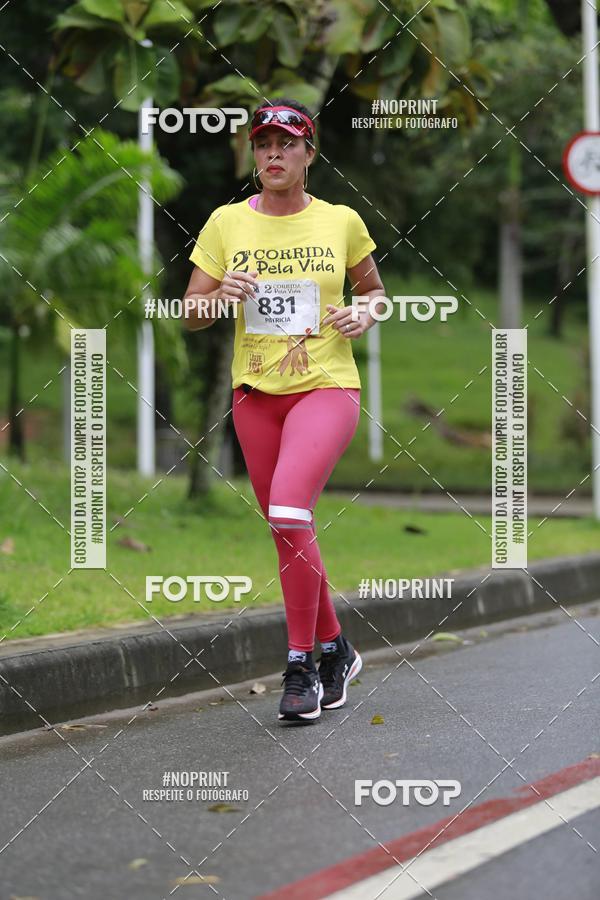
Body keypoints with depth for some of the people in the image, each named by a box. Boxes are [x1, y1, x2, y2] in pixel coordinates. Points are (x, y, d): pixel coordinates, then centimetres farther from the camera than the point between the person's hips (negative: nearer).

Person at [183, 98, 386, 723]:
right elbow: (190, 315, 6)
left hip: (327, 386, -3)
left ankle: (300, 666, -16)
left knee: (289, 510, -24)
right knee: (287, 530, 10)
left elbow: (373, 289, 18)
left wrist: (364, 317, -4)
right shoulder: (226, 224, 4)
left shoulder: (341, 221, 2)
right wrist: (219, 296, -16)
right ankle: (335, 648, 30)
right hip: (255, 394, 4)